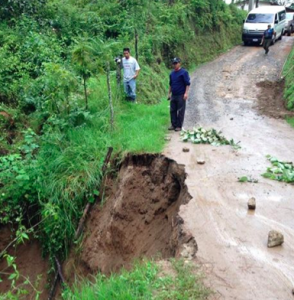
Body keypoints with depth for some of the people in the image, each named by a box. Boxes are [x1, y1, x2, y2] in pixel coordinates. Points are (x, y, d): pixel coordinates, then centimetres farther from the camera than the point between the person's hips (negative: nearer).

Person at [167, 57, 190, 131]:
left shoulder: (183, 72, -7)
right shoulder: (172, 73, 12)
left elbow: (187, 84, -10)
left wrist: (186, 93, -17)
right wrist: (169, 93, 18)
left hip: (181, 95, -6)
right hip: (173, 95, 7)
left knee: (180, 111, -1)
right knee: (173, 110, 8)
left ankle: (179, 126, 5)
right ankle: (173, 125, 16)